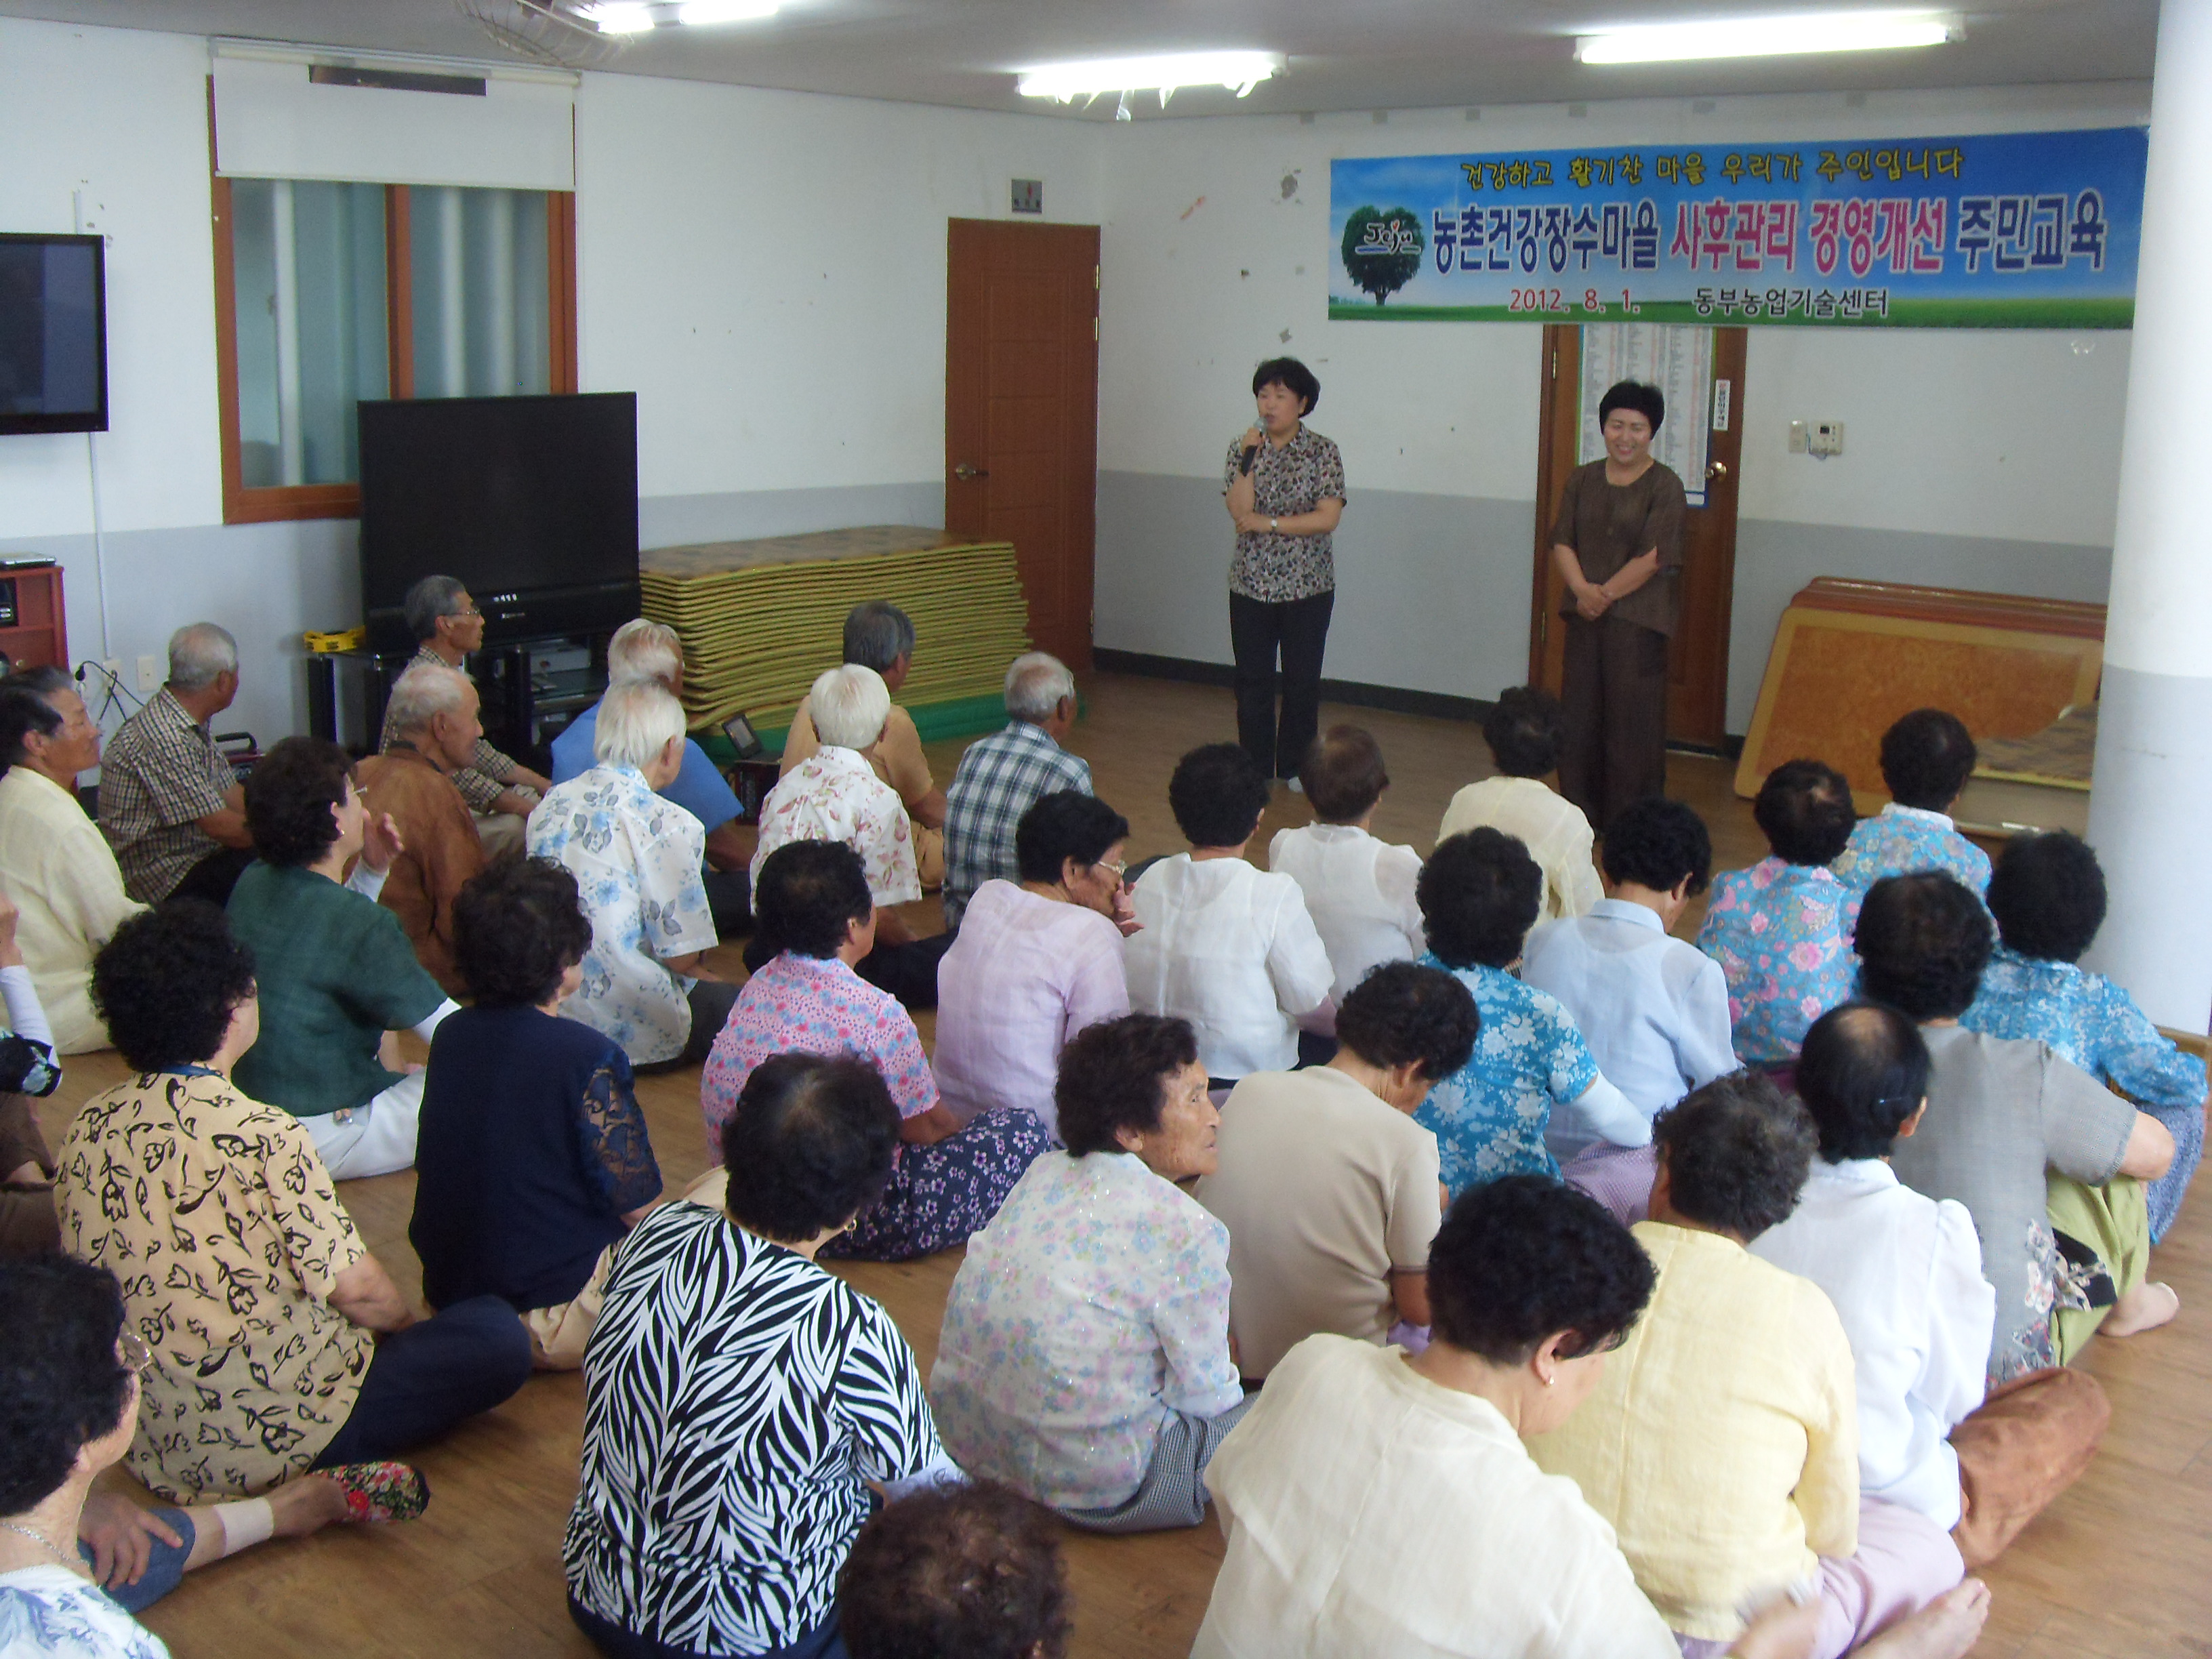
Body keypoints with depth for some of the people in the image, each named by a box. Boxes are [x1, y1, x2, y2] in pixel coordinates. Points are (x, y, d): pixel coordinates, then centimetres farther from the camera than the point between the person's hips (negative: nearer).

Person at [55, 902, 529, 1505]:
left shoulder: (87, 1130, -2)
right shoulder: (262, 1134, -21)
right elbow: (355, 1288, -14)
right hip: (267, 1439, -7)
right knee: (496, 1337, 0)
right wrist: (407, 1323, 10)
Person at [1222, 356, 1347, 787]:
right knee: (1253, 680, 5)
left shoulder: (1322, 452, -4)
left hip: (1307, 586, -2)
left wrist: (1268, 523, -15)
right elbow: (1240, 510, -10)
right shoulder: (1243, 448, 3)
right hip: (1251, 584, 2)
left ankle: (1295, 767, 18)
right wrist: (1249, 457, -18)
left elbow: (1328, 518, -13)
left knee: (1303, 680, 5)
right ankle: (1254, 769, 16)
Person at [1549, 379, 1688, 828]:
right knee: (1579, 711, 9)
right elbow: (1561, 542, 4)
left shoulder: (1665, 486, -5)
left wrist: (1604, 594, -13)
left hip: (1636, 619, -5)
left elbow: (1654, 557, -12)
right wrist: (1582, 589, -13)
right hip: (1585, 617, 5)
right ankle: (1579, 807, 21)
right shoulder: (1582, 480, 10)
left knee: (1632, 719, -2)